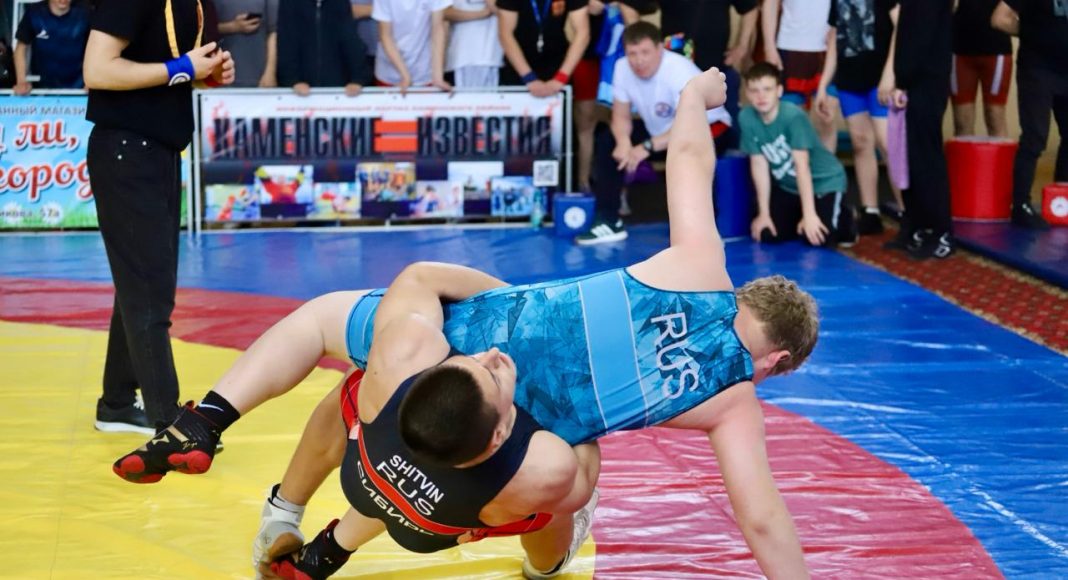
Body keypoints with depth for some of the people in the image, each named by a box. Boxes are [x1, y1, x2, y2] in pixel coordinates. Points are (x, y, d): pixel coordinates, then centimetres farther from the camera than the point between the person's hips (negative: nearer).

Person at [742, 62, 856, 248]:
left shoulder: (793, 116, -29)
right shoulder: (746, 118, -16)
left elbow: (802, 166, -29)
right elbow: (759, 164, -10)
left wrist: (809, 215, -29)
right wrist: (764, 213, -9)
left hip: (824, 181, -5)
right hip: (789, 186, 5)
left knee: (817, 237, -22)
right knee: (765, 234, -8)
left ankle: (843, 216, 12)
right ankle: (798, 218, 22)